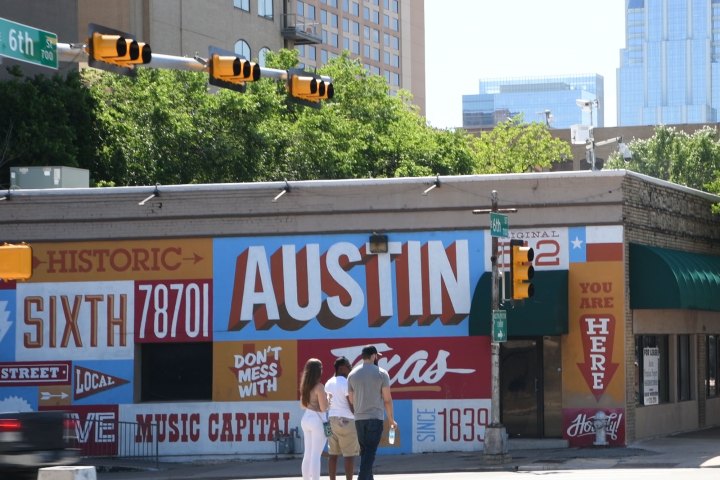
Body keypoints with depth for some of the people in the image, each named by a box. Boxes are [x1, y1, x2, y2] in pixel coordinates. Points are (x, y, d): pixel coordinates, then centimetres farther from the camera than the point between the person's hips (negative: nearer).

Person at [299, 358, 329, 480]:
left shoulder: (305, 386, 7)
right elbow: (323, 408, -16)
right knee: (316, 455, -4)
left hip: (306, 419, 8)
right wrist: (327, 399, 1)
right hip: (317, 420, -8)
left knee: (307, 454, 12)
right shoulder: (319, 386, -15)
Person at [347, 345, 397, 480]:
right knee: (369, 453, -7)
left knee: (364, 452, 14)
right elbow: (387, 399, -4)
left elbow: (351, 400, 9)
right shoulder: (381, 373, -4)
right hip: (375, 418, -4)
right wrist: (391, 420, 6)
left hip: (359, 419, 4)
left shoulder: (352, 374, 7)